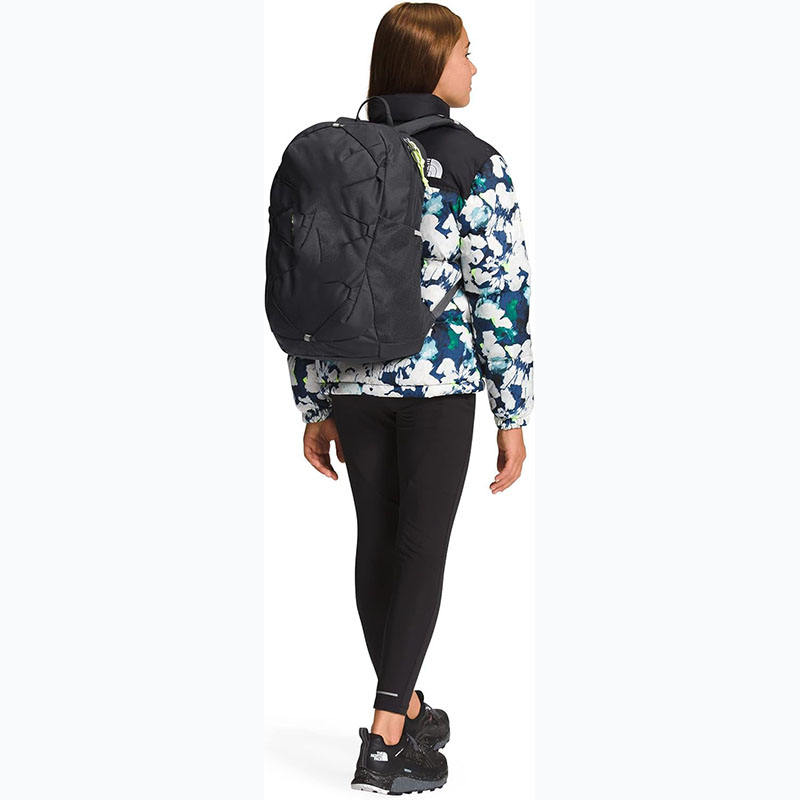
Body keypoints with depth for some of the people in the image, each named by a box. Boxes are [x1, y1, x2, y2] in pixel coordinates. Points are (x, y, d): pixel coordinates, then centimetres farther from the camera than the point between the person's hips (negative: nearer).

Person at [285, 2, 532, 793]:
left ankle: (407, 710, 28)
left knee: (377, 541, 14)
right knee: (422, 548, 1)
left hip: (354, 380, 5)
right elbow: (501, 293, -10)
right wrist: (513, 416, -3)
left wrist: (316, 407, 13)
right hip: (440, 380, -5)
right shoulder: (474, 163, -10)